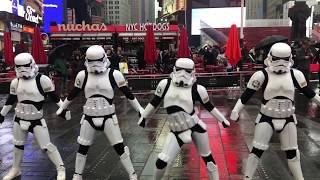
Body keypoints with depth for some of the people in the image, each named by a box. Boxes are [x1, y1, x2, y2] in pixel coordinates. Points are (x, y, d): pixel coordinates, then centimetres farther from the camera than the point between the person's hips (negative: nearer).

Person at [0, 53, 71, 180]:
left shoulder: (42, 80, -15)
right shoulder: (15, 82, 1)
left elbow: (54, 96, -9)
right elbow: (10, 100, 12)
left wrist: (63, 108, -7)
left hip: (36, 119, -5)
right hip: (19, 118, 5)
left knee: (46, 146, -3)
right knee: (18, 145, 20)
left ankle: (61, 169, 12)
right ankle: (15, 169, 40)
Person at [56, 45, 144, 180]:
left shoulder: (114, 74, -10)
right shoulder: (82, 75, -4)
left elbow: (128, 94, -2)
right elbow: (72, 94, 11)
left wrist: (140, 109, 1)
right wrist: (62, 108, 20)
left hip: (108, 117, -2)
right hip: (89, 117, 2)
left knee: (120, 147, 1)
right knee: (83, 148, 12)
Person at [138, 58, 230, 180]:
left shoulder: (197, 89, -9)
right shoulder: (165, 84, -5)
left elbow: (209, 107, 5)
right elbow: (154, 103, 9)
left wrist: (223, 120, 12)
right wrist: (143, 117, 17)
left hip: (196, 127, -1)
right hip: (177, 132, 1)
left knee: (207, 158, 14)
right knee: (161, 162, -4)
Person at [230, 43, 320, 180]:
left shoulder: (295, 74, -3)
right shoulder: (261, 75, -12)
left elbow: (308, 92, 10)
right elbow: (246, 95, -11)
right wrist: (235, 111, -19)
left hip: (288, 119, 3)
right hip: (266, 118, -3)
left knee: (292, 152, 13)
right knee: (257, 150, -1)